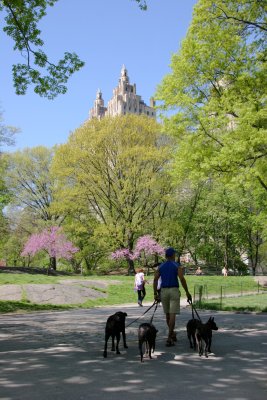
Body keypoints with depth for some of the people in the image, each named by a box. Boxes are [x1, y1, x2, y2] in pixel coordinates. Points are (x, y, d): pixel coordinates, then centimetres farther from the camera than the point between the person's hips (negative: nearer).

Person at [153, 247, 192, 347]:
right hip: (174, 290, -4)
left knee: (167, 314, 17)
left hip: (164, 291, 4)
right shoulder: (177, 265, -2)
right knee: (172, 314, -6)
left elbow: (155, 280, 1)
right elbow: (182, 279, -12)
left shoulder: (161, 267, 9)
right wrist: (187, 292, -7)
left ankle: (172, 334, 31)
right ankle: (169, 338, -13)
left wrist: (155, 294, 3)